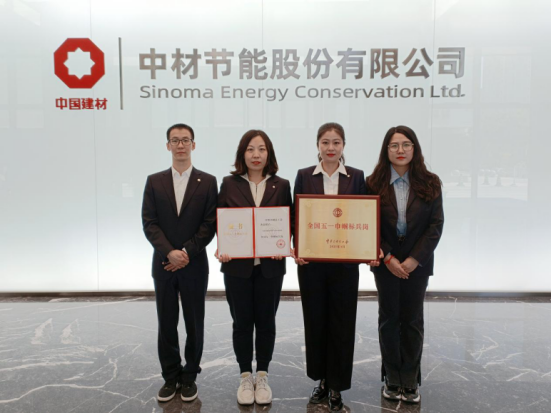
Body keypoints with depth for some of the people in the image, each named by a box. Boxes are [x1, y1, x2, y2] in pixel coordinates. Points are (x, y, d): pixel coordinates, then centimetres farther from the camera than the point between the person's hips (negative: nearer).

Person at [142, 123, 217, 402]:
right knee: (166, 324, 10)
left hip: (195, 265, -1)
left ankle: (189, 377, 24)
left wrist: (186, 253, -14)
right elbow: (149, 223, -2)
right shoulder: (154, 181, 5)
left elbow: (210, 225, -5)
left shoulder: (207, 182, 0)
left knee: (194, 324, 8)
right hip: (163, 264, 2)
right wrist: (169, 252, -16)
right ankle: (170, 377, 25)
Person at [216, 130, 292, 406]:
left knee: (266, 322, 10)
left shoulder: (281, 185, 3)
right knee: (242, 323, 9)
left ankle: (262, 377, 27)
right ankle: (245, 377, 26)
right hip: (237, 265, 0)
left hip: (270, 266, 1)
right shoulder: (229, 184, 1)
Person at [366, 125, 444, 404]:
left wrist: (414, 259, -11)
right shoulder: (374, 184, -3)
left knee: (413, 320, 8)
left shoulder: (429, 184, -1)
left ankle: (410, 381, 21)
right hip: (385, 263, 0)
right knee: (389, 319, 9)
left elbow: (436, 225, -4)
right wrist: (388, 258, -11)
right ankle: (392, 379, 23)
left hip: (417, 263, 0)